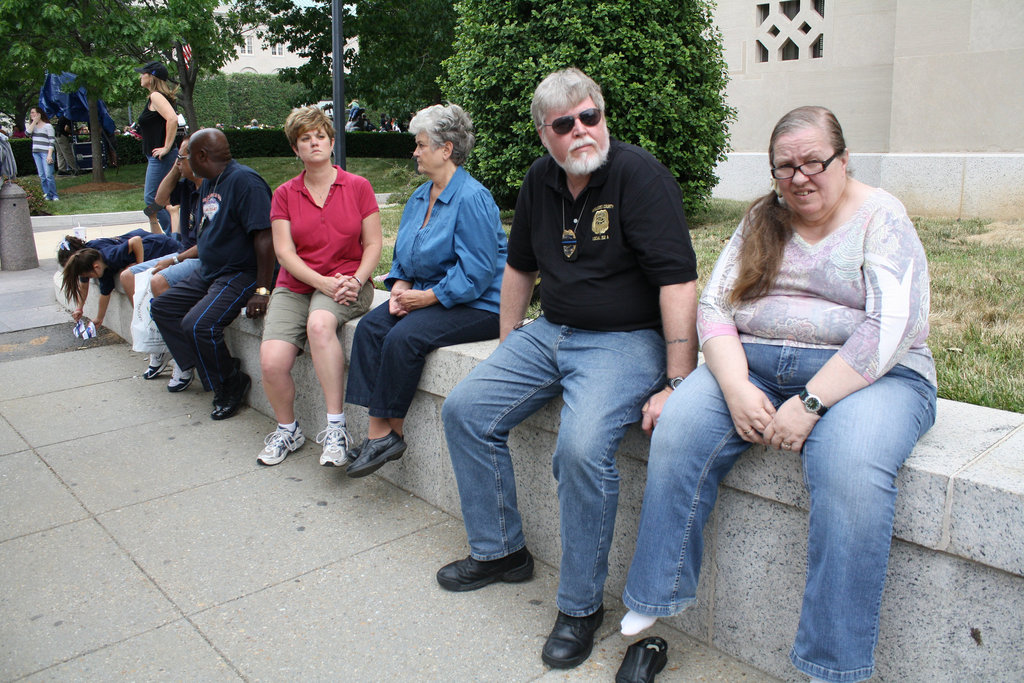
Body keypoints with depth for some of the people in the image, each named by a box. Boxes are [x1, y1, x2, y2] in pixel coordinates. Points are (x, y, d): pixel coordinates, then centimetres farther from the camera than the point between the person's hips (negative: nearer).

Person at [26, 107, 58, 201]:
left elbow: (51, 141, -8)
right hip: (36, 153, 6)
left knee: (49, 175, -11)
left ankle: (54, 195, -4)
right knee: (42, 176, 4)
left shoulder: (48, 126, -3)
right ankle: (47, 194, 9)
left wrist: (49, 155, -16)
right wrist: (34, 122, -2)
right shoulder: (33, 126, 17)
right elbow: (28, 133, -3)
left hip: (46, 152, -6)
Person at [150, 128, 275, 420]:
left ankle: (232, 383, -4)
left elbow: (264, 237, -24)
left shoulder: (244, 180, -17)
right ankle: (210, 370, 3)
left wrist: (262, 291, -28)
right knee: (162, 308, 9)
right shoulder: (208, 183, 14)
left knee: (198, 324, -27)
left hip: (241, 275, -11)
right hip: (208, 273, 11)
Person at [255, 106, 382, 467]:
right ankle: (288, 429, 9)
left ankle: (335, 427, -30)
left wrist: (355, 281, -14)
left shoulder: (358, 186, 6)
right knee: (271, 362, -21)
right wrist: (323, 283, -15)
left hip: (347, 283, -2)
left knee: (320, 323, -38)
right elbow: (285, 252, 1)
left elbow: (373, 244, 4)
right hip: (295, 285, 2)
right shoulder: (284, 194, 10)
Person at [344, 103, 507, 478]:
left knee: (404, 337, -28)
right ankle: (377, 429, -16)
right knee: (370, 327, -13)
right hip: (427, 296, 9)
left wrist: (427, 296, -19)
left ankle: (390, 430, -12)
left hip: (477, 305, -9)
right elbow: (403, 255, 20)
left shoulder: (472, 198, -16)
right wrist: (400, 288, 0)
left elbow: (476, 272, -21)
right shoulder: (420, 197, 14)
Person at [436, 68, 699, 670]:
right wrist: (507, 350, 21)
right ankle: (501, 551, 18)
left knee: (583, 447, -30)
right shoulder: (540, 181, 8)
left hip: (626, 340, -8)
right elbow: (521, 266, 21)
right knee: (466, 411, 2)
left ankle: (581, 606, -8)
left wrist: (678, 384, -26)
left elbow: (679, 281, -22)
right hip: (551, 333, 8)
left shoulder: (639, 175, -15)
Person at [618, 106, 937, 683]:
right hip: (753, 369, 4)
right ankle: (661, 596, -7)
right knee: (680, 428, -22)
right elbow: (715, 305, 4)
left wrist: (810, 404, -21)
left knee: (851, 468, -34)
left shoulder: (882, 217, -2)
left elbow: (892, 326, -14)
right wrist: (736, 387, -14)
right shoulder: (762, 220, 12)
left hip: (867, 376, -3)